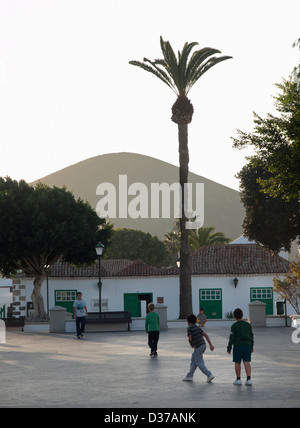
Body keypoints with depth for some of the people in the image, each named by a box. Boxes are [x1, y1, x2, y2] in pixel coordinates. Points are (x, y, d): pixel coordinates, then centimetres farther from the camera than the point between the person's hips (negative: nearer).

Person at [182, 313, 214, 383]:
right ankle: (189, 376, 21)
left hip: (198, 347, -8)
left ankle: (209, 375, -11)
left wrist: (191, 345, 10)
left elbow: (190, 339, -12)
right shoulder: (197, 327, 16)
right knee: (193, 360, 17)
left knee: (199, 363, -1)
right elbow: (206, 335, 10)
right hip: (203, 345, 8)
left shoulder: (189, 328, -6)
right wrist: (210, 345, 7)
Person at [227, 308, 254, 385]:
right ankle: (249, 379, -9)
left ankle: (238, 379, 14)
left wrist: (229, 348, -5)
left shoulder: (234, 326, -10)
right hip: (247, 345, 3)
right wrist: (251, 347, 18)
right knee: (247, 362, 1)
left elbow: (232, 338, -11)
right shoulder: (248, 325, 4)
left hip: (237, 346, -3)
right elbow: (251, 336, 9)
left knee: (237, 363, 9)